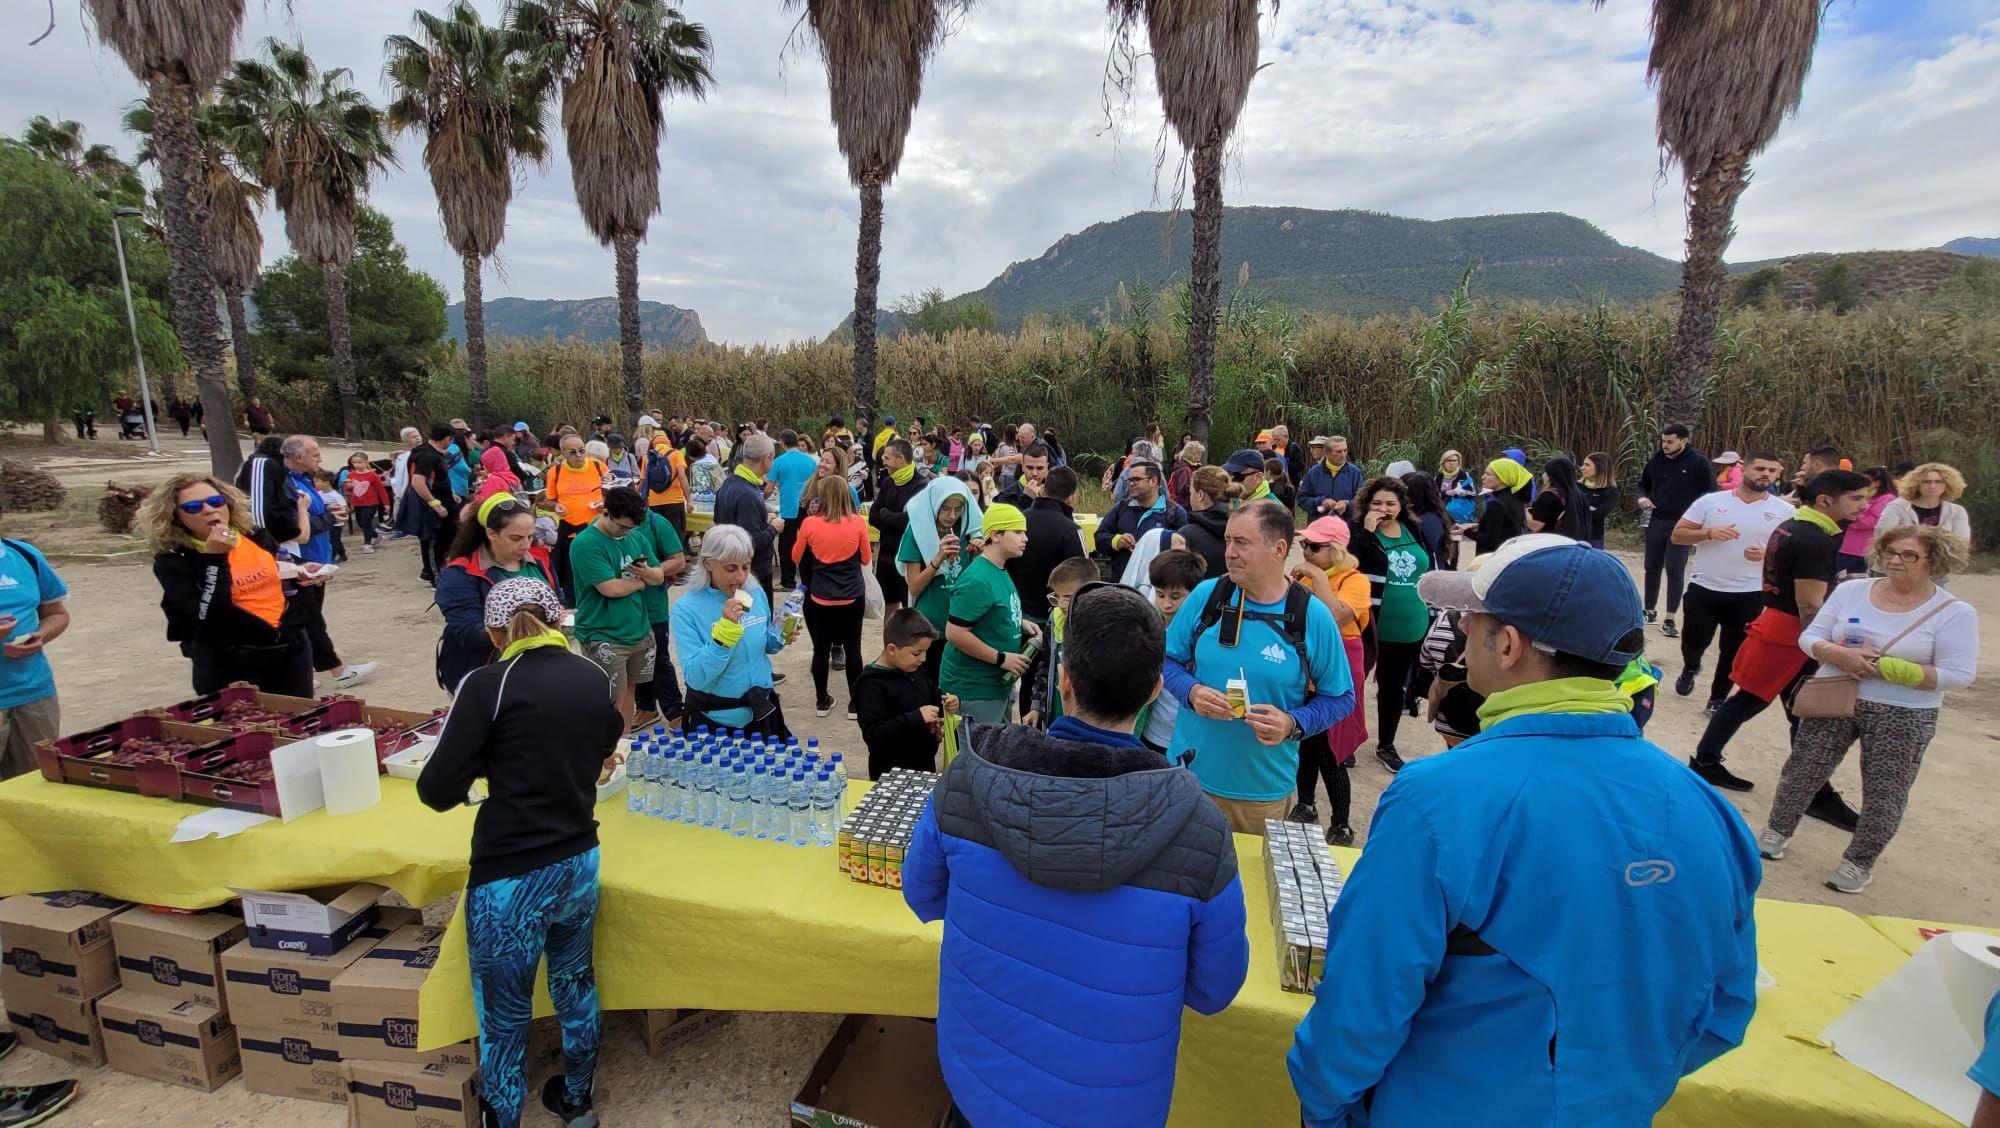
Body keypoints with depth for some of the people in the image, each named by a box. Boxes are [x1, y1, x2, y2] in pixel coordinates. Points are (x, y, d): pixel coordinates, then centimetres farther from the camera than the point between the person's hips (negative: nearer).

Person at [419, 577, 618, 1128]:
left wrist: (492, 765, 4)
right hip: (579, 863, 6)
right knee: (575, 983, 25)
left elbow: (437, 789, -15)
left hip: (511, 877, -5)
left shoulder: (489, 685, -15)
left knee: (503, 1015, 15)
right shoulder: (592, 679, 1)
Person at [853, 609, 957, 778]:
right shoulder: (871, 684, -21)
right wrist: (915, 718, -34)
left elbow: (933, 698, 19)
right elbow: (873, 735, -27)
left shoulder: (915, 670, 3)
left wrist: (946, 703, -5)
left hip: (925, 764, 8)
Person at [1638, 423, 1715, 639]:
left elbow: (1710, 491, -3)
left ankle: (1670, 620, 1)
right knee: (1652, 568, 11)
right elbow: (1643, 484, 20)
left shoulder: (1698, 462, -6)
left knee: (1675, 571, -5)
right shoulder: (1656, 461, 6)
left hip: (1682, 525, -4)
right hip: (1656, 522, 4)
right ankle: (1649, 611, 24)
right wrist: (1642, 497, -1)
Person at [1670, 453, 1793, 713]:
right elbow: (1678, 535, -1)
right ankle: (1690, 668, 39)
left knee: (1734, 650, 7)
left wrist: (1767, 554, -16)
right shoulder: (1711, 501, -2)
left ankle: (1718, 698, 22)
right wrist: (1709, 533, -19)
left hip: (1749, 594, 1)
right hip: (1704, 588, -1)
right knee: (1693, 642, 6)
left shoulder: (1784, 511, 0)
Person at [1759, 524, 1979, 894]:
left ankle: (1859, 862, 23)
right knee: (1802, 771, 9)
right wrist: (1836, 655, -18)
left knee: (1884, 795, 6)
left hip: (1903, 716, -2)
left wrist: (1887, 669, -21)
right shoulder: (1851, 590, 1)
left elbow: (1958, 675, -12)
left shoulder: (1955, 612, -7)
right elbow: (1810, 637, 2)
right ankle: (1777, 831, 27)